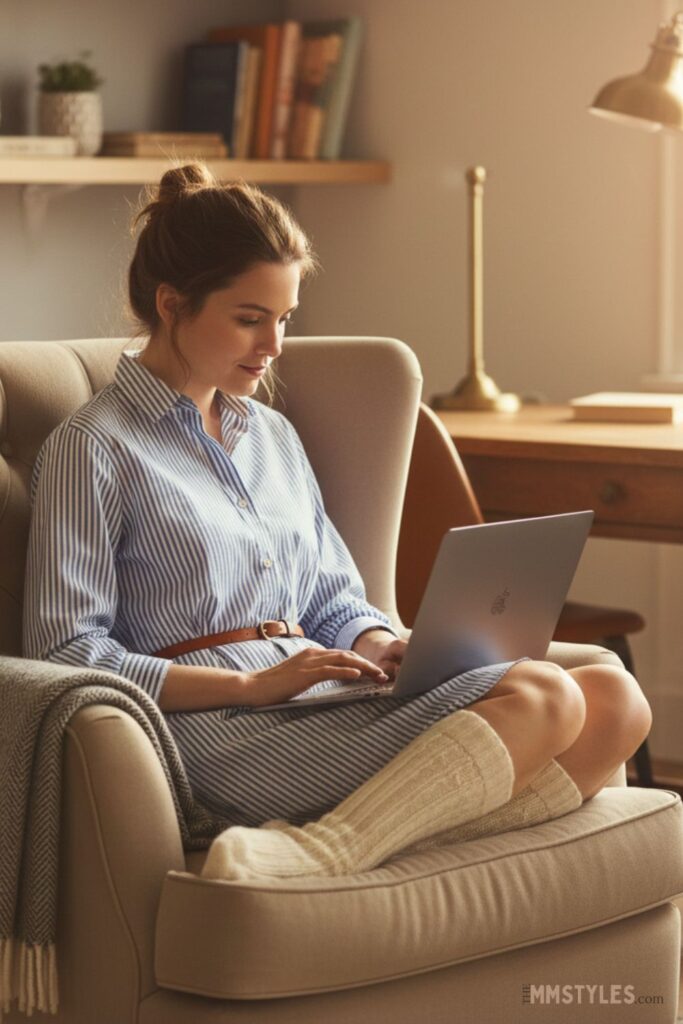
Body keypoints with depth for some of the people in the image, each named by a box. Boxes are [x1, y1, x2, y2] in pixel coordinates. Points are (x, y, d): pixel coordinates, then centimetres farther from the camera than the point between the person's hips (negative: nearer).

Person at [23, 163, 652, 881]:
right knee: (542, 698, -24)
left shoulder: (274, 437, 25)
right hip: (221, 729, -9)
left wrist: (376, 646, 0)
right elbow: (64, 653, -8)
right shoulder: (93, 450, 0)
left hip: (328, 705, 9)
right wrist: (250, 685, -16)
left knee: (614, 699, -15)